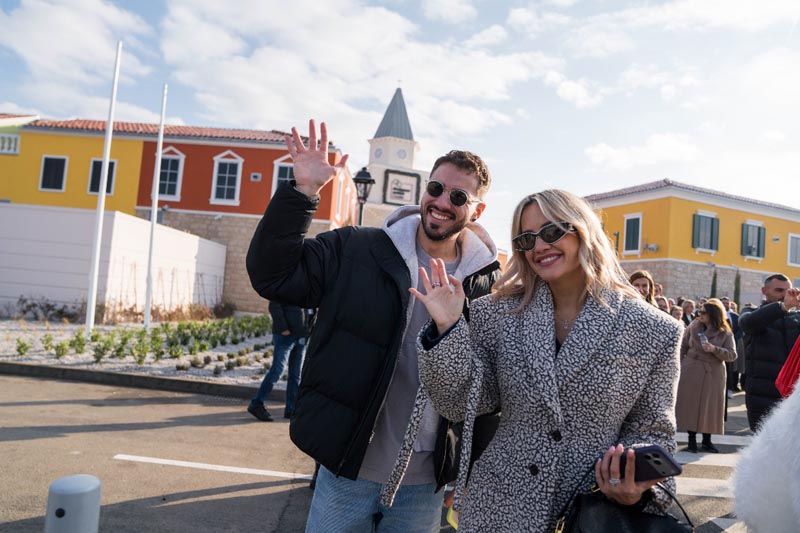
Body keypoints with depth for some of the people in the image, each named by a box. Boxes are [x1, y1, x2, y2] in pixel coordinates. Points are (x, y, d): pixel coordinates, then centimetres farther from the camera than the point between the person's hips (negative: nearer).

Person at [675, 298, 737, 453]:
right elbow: (682, 347, 6)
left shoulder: (725, 333, -3)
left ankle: (706, 441, 20)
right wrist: (680, 366, 1)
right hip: (691, 372, 1)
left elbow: (732, 355, -9)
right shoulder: (693, 327, 0)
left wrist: (714, 349, -23)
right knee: (690, 404, 3)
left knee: (710, 406, 5)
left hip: (713, 375, 0)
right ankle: (692, 440, 14)